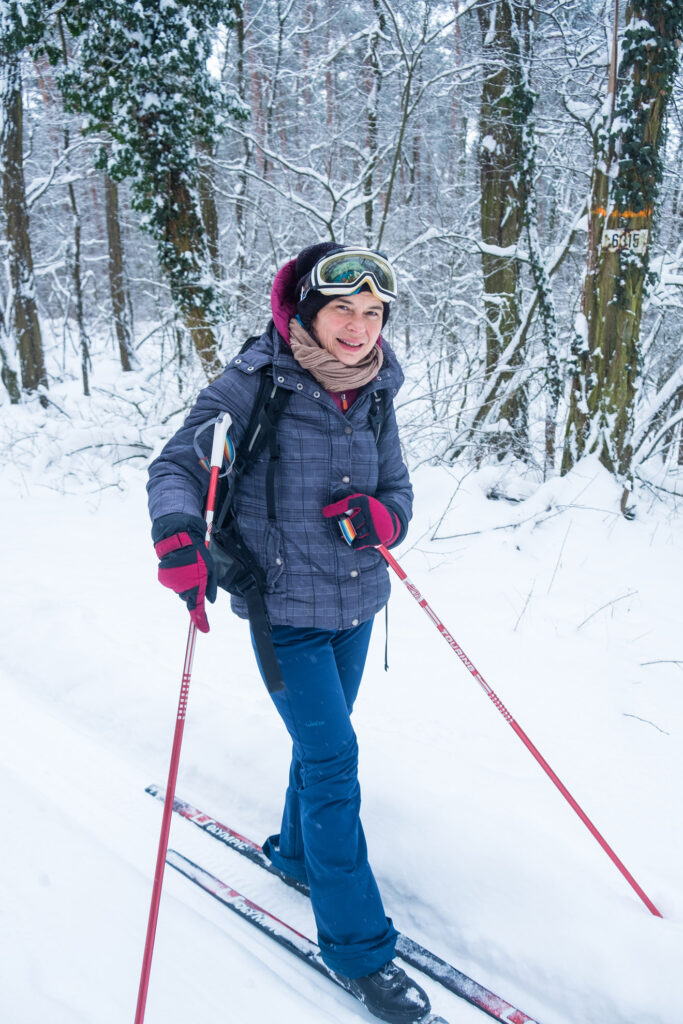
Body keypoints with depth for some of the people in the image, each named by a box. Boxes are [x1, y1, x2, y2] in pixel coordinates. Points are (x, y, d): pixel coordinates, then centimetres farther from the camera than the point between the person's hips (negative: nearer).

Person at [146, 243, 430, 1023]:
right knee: (331, 756, -6)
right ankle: (355, 941, 10)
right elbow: (176, 467, -10)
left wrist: (379, 514, -15)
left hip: (354, 604, 6)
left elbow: (398, 490, 9)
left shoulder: (373, 397, 2)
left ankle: (299, 853, 47)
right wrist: (179, 535, -30)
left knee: (323, 741, 20)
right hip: (284, 607, -6)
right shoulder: (252, 387, -14)